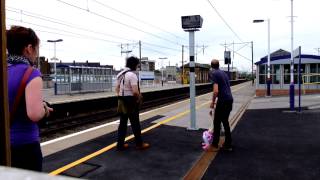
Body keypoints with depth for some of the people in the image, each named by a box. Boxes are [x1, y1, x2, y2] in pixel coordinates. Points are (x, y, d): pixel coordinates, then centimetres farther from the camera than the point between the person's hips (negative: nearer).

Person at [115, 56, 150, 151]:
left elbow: (117, 89, 15)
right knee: (135, 123, 4)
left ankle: (120, 144, 18)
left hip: (121, 101, 8)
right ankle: (139, 143, 16)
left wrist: (121, 97, 17)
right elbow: (135, 91, -25)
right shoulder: (132, 75, -17)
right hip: (130, 101, -8)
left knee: (122, 123, 13)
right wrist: (139, 97, -7)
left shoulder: (120, 74, 11)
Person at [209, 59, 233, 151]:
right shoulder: (224, 73, 17)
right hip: (229, 99, 8)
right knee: (225, 122, 16)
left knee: (217, 123, 4)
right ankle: (228, 144, 20)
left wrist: (213, 102, -4)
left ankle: (215, 144, 12)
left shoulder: (213, 74, -8)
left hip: (222, 101, -8)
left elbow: (216, 91, -18)